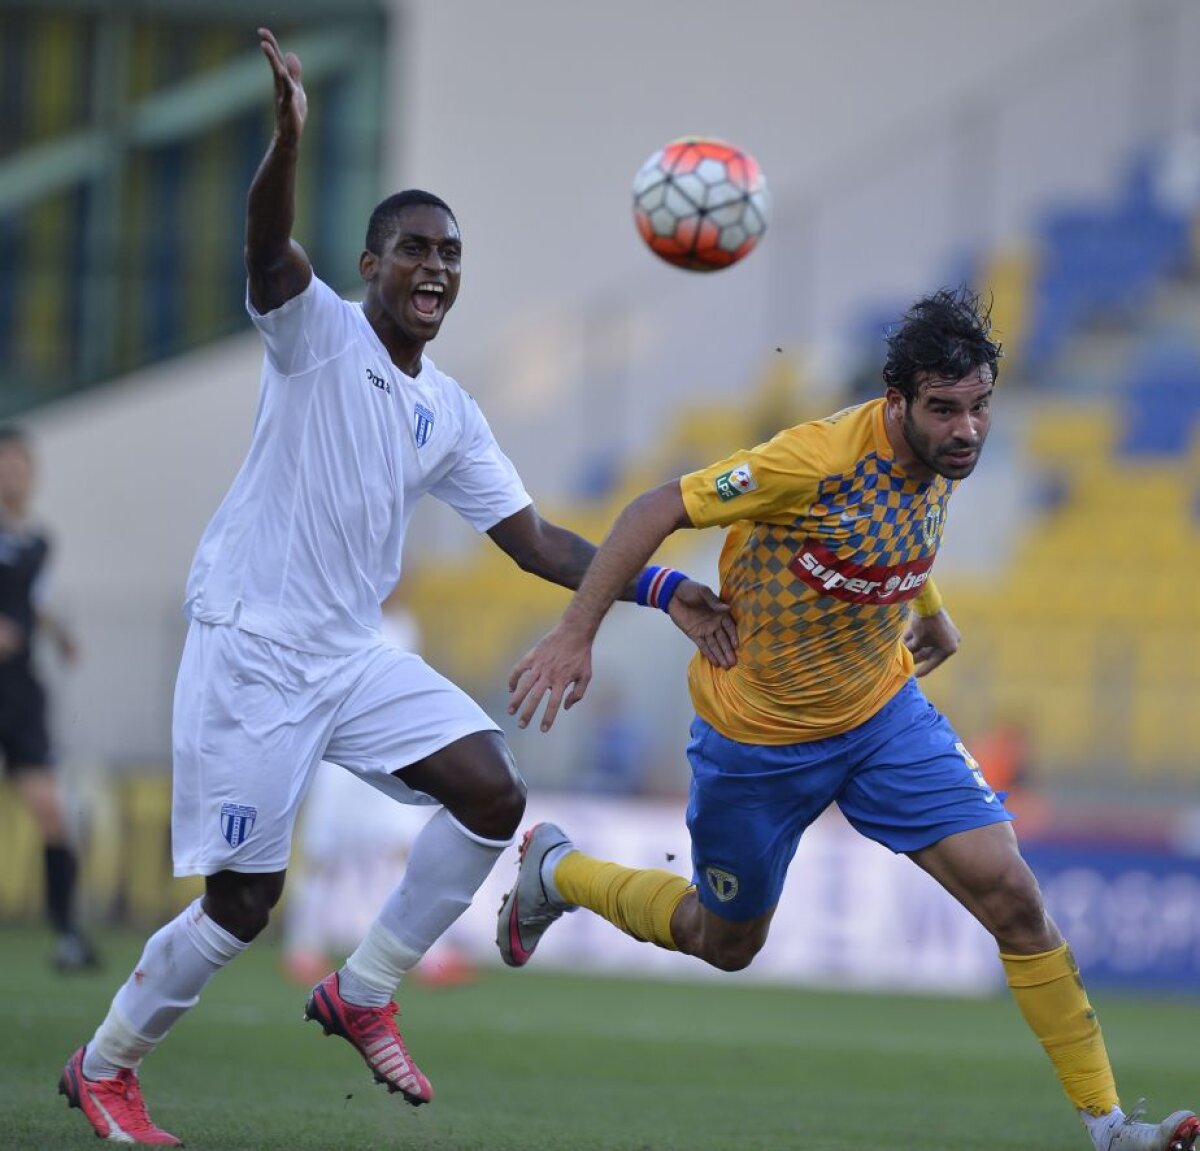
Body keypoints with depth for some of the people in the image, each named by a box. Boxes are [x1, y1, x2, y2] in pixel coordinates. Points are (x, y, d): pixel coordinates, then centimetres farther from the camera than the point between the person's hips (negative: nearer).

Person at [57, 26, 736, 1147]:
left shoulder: (449, 414, 11)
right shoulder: (316, 330, -7)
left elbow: (534, 540, 13)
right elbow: (267, 246, -28)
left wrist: (661, 591, 2)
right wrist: (289, 140, -48)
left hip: (355, 654, 6)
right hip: (249, 650, -6)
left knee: (492, 790, -11)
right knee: (241, 901, -6)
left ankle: (363, 993, 6)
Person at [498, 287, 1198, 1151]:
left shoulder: (940, 459, -8)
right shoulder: (822, 458, -30)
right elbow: (658, 511, -25)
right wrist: (575, 636, -26)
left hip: (884, 713, 5)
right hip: (759, 738, -5)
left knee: (1014, 899, -10)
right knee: (726, 944, 16)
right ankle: (555, 870, 43)